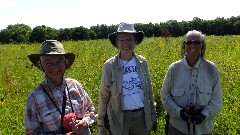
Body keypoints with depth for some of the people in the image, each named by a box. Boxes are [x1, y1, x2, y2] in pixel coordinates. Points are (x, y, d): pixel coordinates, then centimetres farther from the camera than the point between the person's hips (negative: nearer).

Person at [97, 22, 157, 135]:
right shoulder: (109, 66, -10)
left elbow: (149, 90, 8)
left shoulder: (142, 62, -2)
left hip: (142, 116, 3)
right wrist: (101, 124, 0)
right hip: (119, 118, -2)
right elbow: (103, 97, -3)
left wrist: (153, 114, 11)